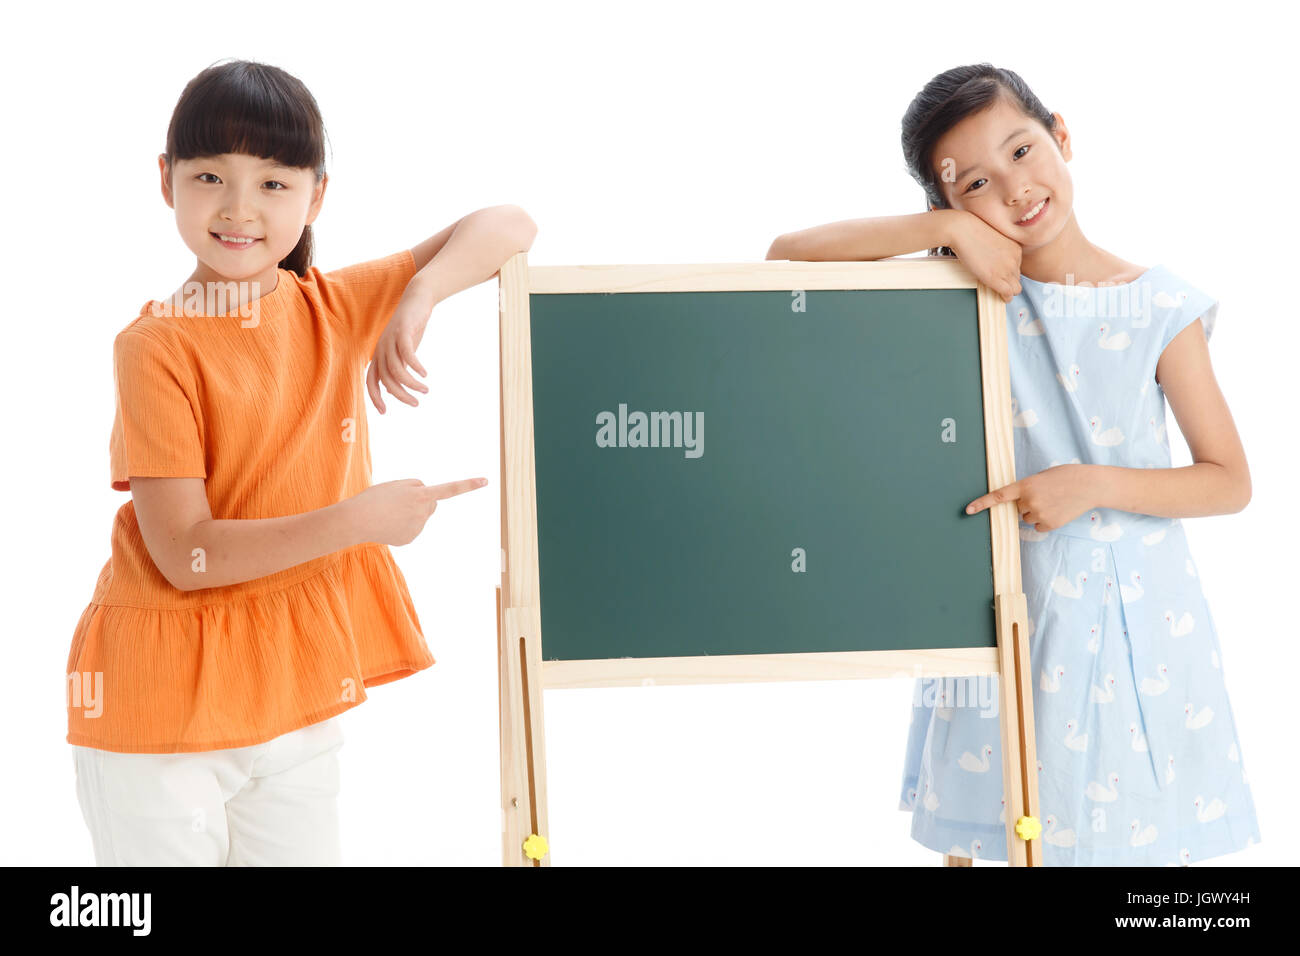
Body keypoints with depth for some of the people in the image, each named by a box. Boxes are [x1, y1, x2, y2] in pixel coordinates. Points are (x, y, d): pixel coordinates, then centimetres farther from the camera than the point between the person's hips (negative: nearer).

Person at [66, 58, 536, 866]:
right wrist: (355, 520, -26)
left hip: (302, 689, 4)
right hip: (164, 703, -4)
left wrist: (419, 294, -17)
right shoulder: (155, 345, -13)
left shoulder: (337, 309, 1)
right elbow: (184, 555, -18)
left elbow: (508, 226, 1)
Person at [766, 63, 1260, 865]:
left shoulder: (1160, 308, -6)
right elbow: (787, 257, -12)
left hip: (1137, 613, 0)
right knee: (978, 834, 11)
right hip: (1007, 604, 0)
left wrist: (1093, 483, -18)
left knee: (1154, 832, 10)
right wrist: (944, 227, -19)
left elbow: (1230, 481, -3)